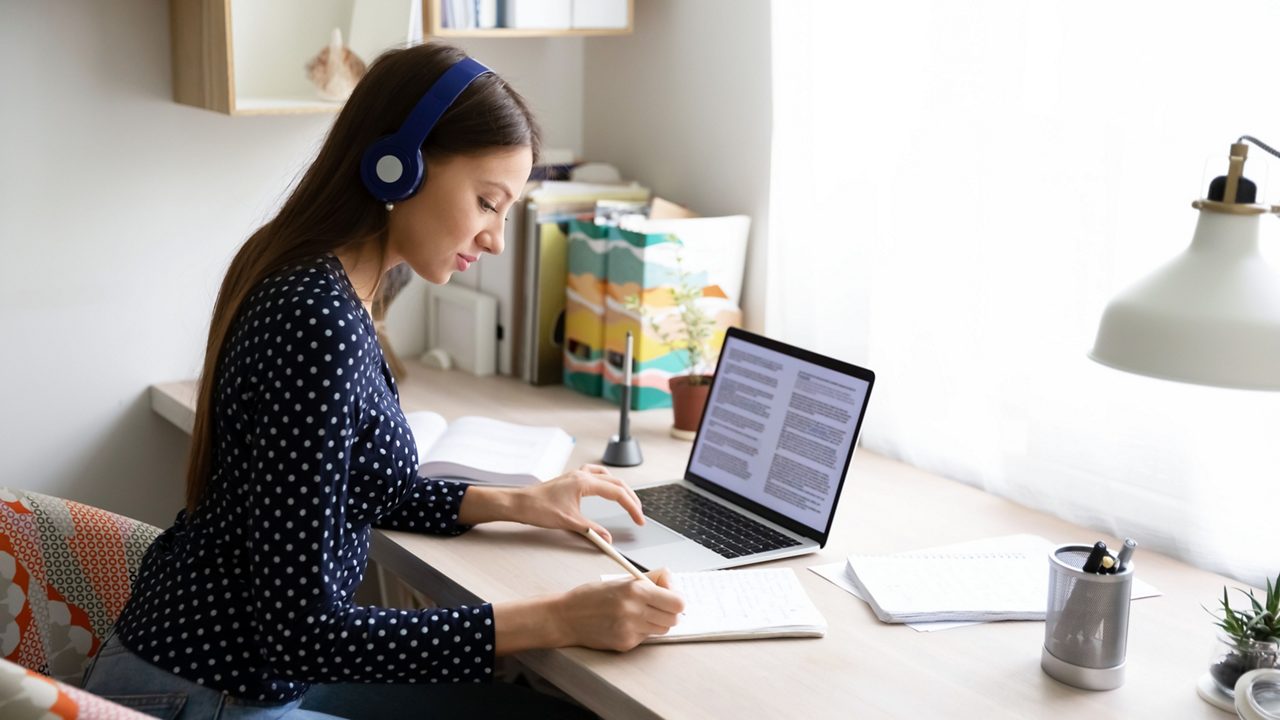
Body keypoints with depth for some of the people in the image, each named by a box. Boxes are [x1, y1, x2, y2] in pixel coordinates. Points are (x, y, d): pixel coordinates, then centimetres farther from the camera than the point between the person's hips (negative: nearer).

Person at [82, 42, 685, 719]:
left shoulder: (310, 282, 3)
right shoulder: (318, 322, -27)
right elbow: (303, 630, -27)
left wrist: (516, 503, 8)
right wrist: (556, 620, -25)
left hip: (253, 658, 9)